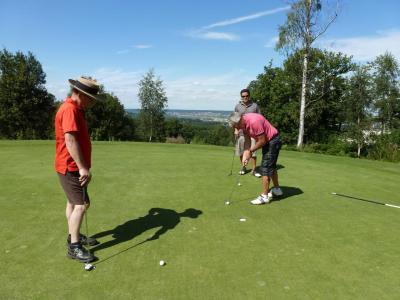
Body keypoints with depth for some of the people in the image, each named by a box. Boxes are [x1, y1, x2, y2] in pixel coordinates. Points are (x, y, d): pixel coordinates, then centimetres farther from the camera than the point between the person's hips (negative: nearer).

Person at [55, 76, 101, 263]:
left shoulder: (76, 109, 13)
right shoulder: (70, 109, -19)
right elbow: (70, 140, -29)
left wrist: (82, 166, 23)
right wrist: (83, 167, -30)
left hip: (74, 167, 10)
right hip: (71, 168, -10)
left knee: (73, 202, 18)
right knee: (82, 204, -8)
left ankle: (73, 236, 31)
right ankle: (73, 247, 1)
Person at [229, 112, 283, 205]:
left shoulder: (254, 121, -31)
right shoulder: (244, 123, -3)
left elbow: (262, 141, -25)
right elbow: (247, 140, 2)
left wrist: (250, 151, -12)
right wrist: (245, 155, -8)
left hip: (273, 141, -10)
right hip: (267, 141, 10)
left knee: (265, 168, -9)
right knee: (271, 166, 20)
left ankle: (264, 196, -1)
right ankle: (277, 189, 36)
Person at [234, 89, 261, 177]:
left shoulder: (255, 105, 2)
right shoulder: (237, 106, 5)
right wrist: (236, 129, -2)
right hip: (241, 132, 2)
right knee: (241, 151, 7)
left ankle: (254, 169, 8)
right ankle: (243, 167, 25)